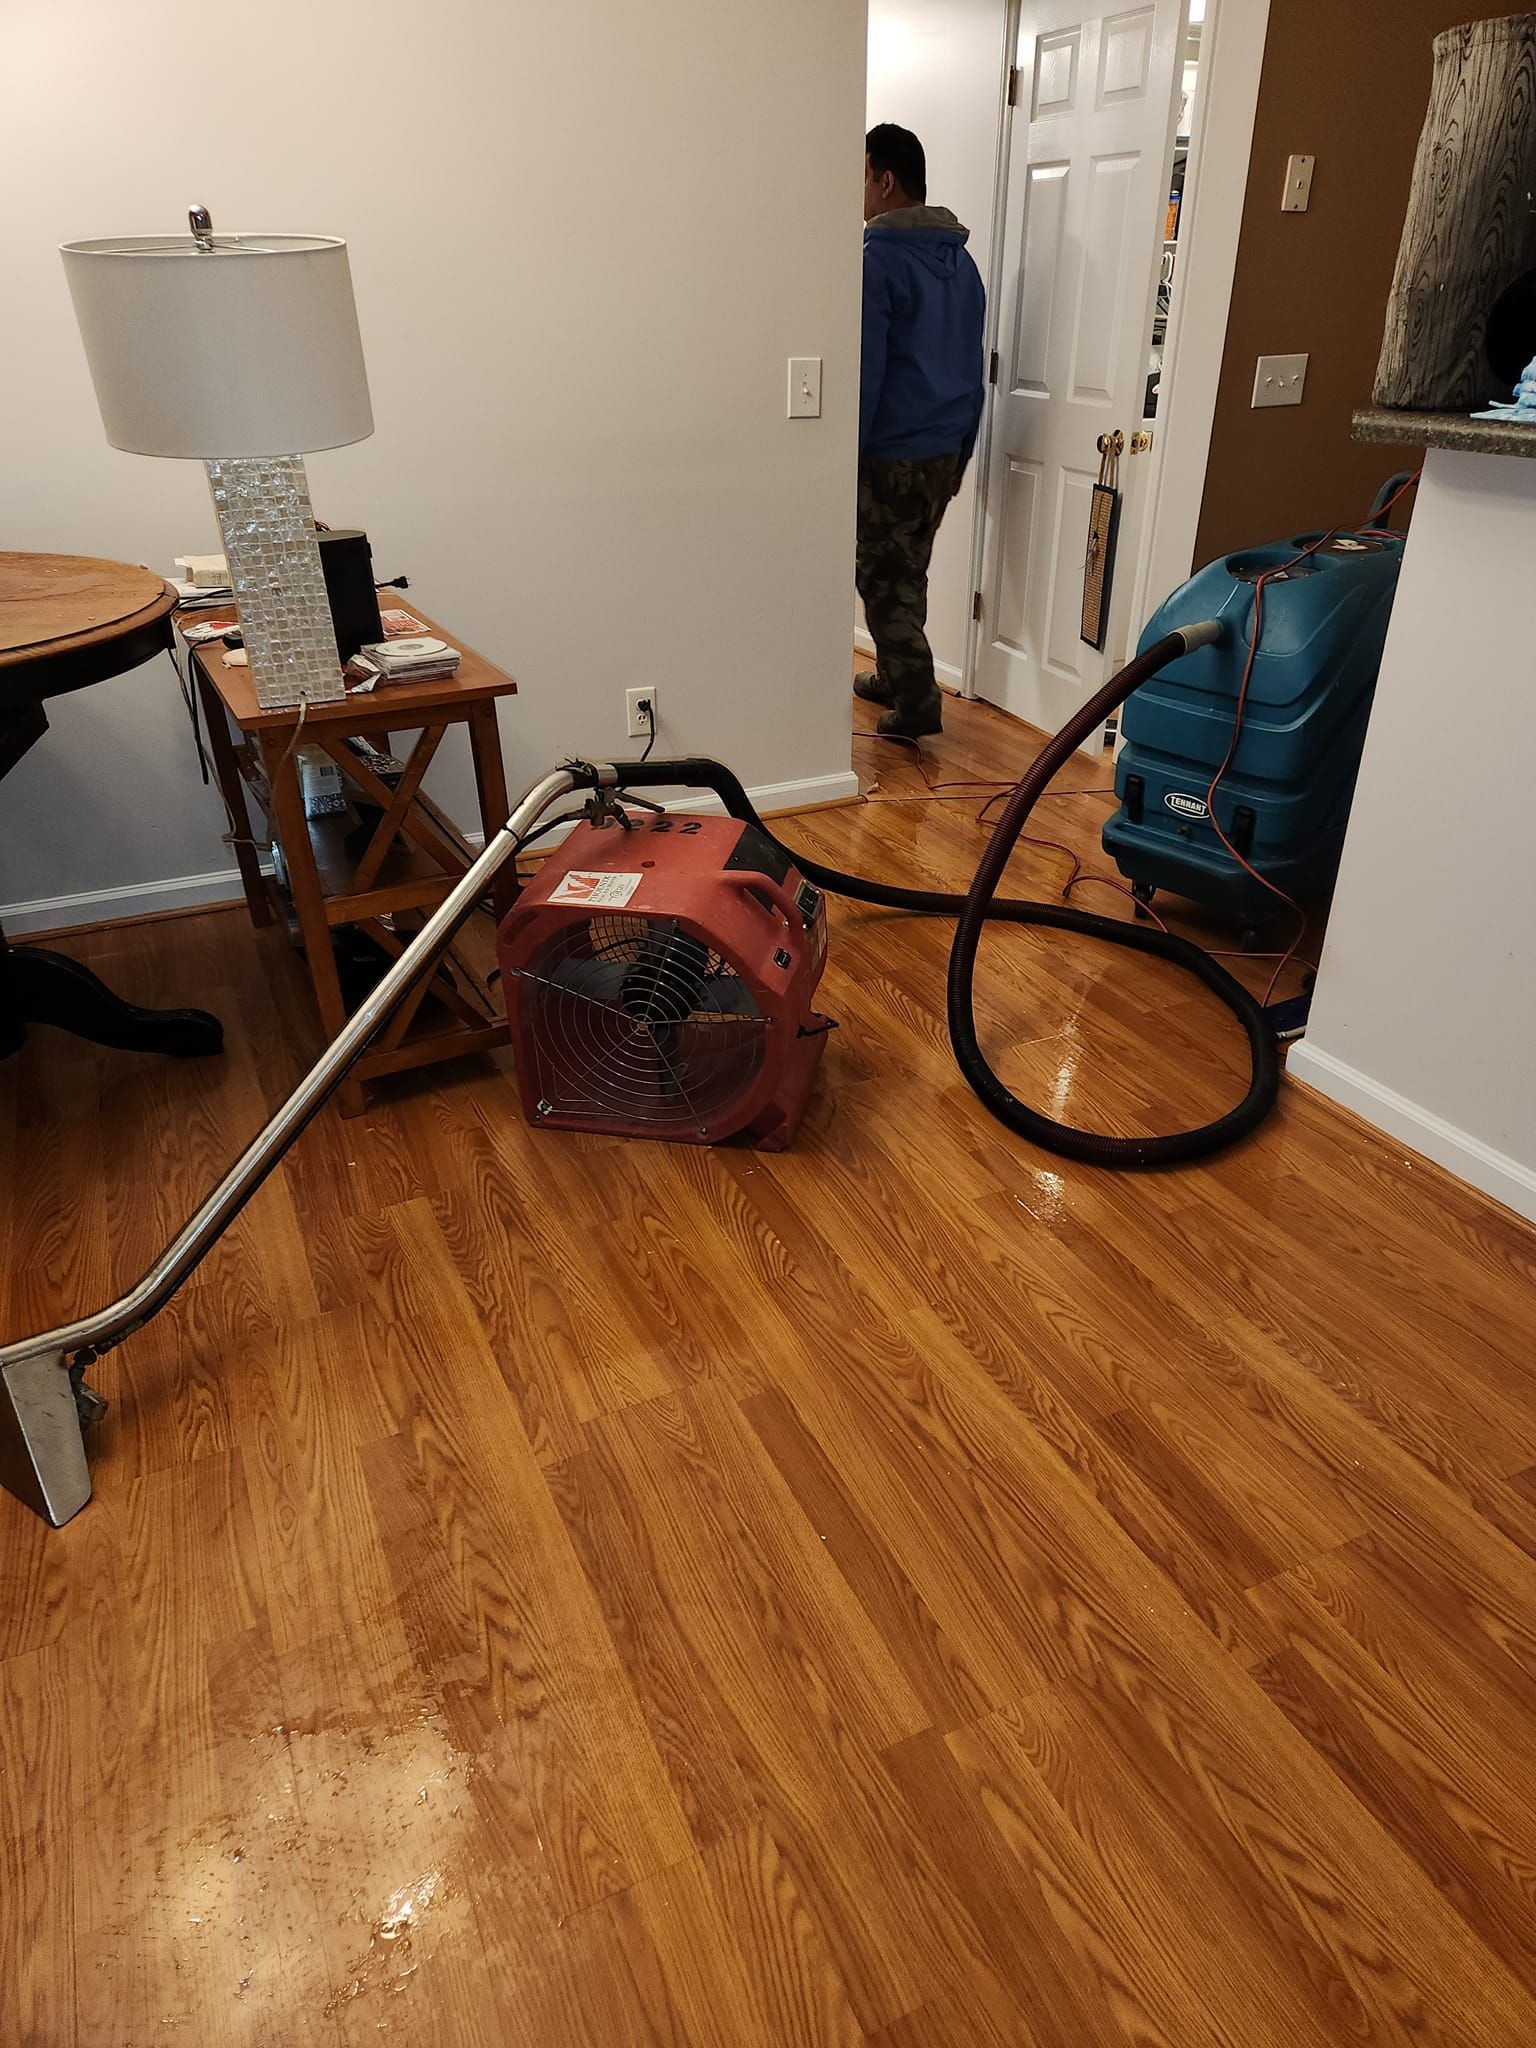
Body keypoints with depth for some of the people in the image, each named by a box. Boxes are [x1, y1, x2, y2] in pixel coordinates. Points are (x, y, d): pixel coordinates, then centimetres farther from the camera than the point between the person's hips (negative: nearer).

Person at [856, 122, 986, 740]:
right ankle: (895, 677, 29)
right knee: (908, 573, 18)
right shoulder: (960, 259, 13)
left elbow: (863, 370, -17)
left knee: (883, 579, -2)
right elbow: (973, 368, 16)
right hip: (946, 451, 8)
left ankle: (917, 702, -5)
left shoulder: (878, 257, -12)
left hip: (891, 454, -8)